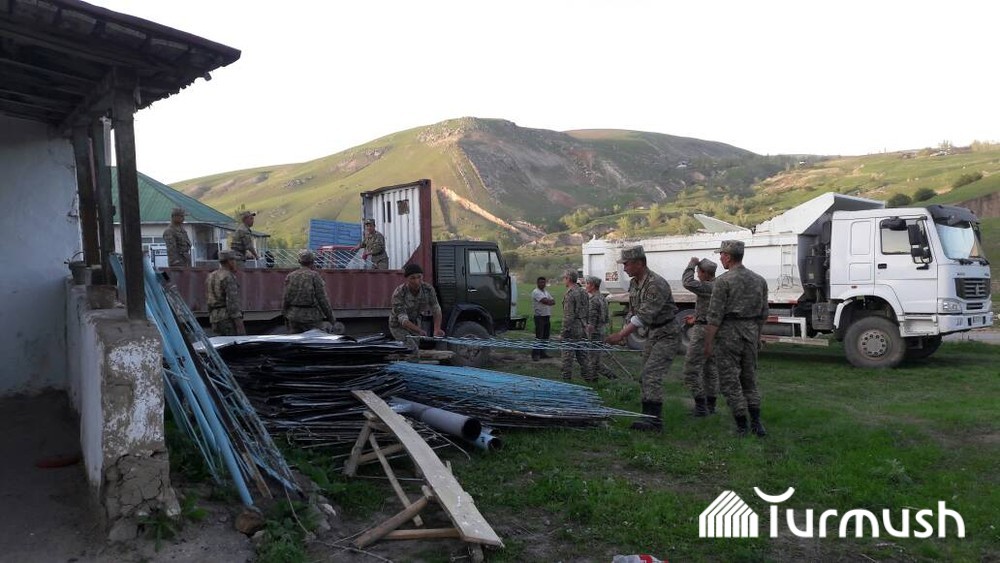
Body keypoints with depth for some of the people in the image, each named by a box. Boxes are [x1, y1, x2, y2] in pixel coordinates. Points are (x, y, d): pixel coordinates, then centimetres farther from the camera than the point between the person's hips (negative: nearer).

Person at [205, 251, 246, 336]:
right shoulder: (229, 277, -11)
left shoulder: (211, 277, 16)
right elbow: (232, 301, -19)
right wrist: (239, 324, -21)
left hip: (215, 318, 9)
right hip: (229, 318, -9)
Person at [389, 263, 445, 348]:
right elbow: (403, 320, -36)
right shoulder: (398, 294, -33)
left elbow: (436, 310, -16)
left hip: (415, 324, 5)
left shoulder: (428, 289, -21)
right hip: (398, 326, -5)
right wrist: (420, 331, -52)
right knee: (413, 350, -21)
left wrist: (437, 329, -35)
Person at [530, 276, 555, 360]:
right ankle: (535, 354, -4)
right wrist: (550, 301, -3)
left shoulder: (546, 292, 18)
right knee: (539, 336, -8)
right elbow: (546, 301, -22)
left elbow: (553, 301, 7)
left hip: (547, 316, 8)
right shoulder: (536, 292, -10)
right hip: (540, 317, -8)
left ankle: (543, 352, 19)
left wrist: (547, 301, -12)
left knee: (546, 336, 11)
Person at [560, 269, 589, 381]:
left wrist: (564, 330, -15)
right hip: (583, 328, 8)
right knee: (582, 354, 15)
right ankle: (585, 375, 20)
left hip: (572, 329, -8)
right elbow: (588, 311, 15)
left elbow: (568, 315, -19)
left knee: (568, 355, -2)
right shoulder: (584, 292, 11)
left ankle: (567, 377, 0)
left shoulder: (570, 294, -15)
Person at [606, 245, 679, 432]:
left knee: (651, 375, -17)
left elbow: (644, 315, -30)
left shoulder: (656, 284, -24)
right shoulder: (633, 284, 6)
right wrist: (623, 333, 0)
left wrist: (621, 335, -32)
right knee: (645, 377, 10)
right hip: (651, 334, 9)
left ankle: (654, 420, -17)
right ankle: (651, 416, 17)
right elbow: (633, 311, 14)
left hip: (665, 334, -9)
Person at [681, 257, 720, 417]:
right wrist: (696, 318, 23)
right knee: (710, 369, 16)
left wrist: (691, 264, -18)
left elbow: (687, 283, -32)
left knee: (691, 370, -4)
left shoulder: (708, 287, -20)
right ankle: (710, 406, 23)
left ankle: (700, 406, -3)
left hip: (704, 332, -10)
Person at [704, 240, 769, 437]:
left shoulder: (723, 281, -12)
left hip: (728, 333, -6)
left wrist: (708, 343, -9)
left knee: (730, 381, 2)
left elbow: (715, 316, -14)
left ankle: (742, 426, 5)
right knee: (749, 379, 17)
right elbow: (763, 314, 12)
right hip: (751, 332, 6)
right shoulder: (759, 280, 8)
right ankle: (756, 422, 12)